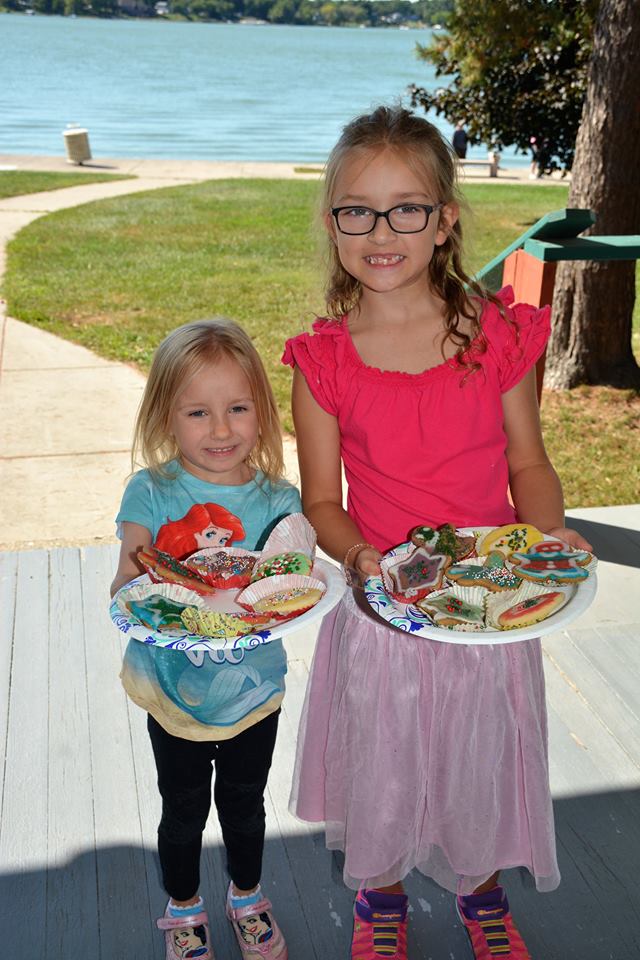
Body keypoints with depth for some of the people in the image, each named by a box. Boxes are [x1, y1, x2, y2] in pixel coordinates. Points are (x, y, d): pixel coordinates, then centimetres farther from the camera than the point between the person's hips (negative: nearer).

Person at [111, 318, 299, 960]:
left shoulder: (277, 500, -12)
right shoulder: (152, 494, -15)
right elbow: (123, 598, -18)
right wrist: (137, 576, -40)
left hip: (252, 687, 1)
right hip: (174, 690, -1)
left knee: (244, 804, 23)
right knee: (183, 812, 20)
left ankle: (247, 896, 51)